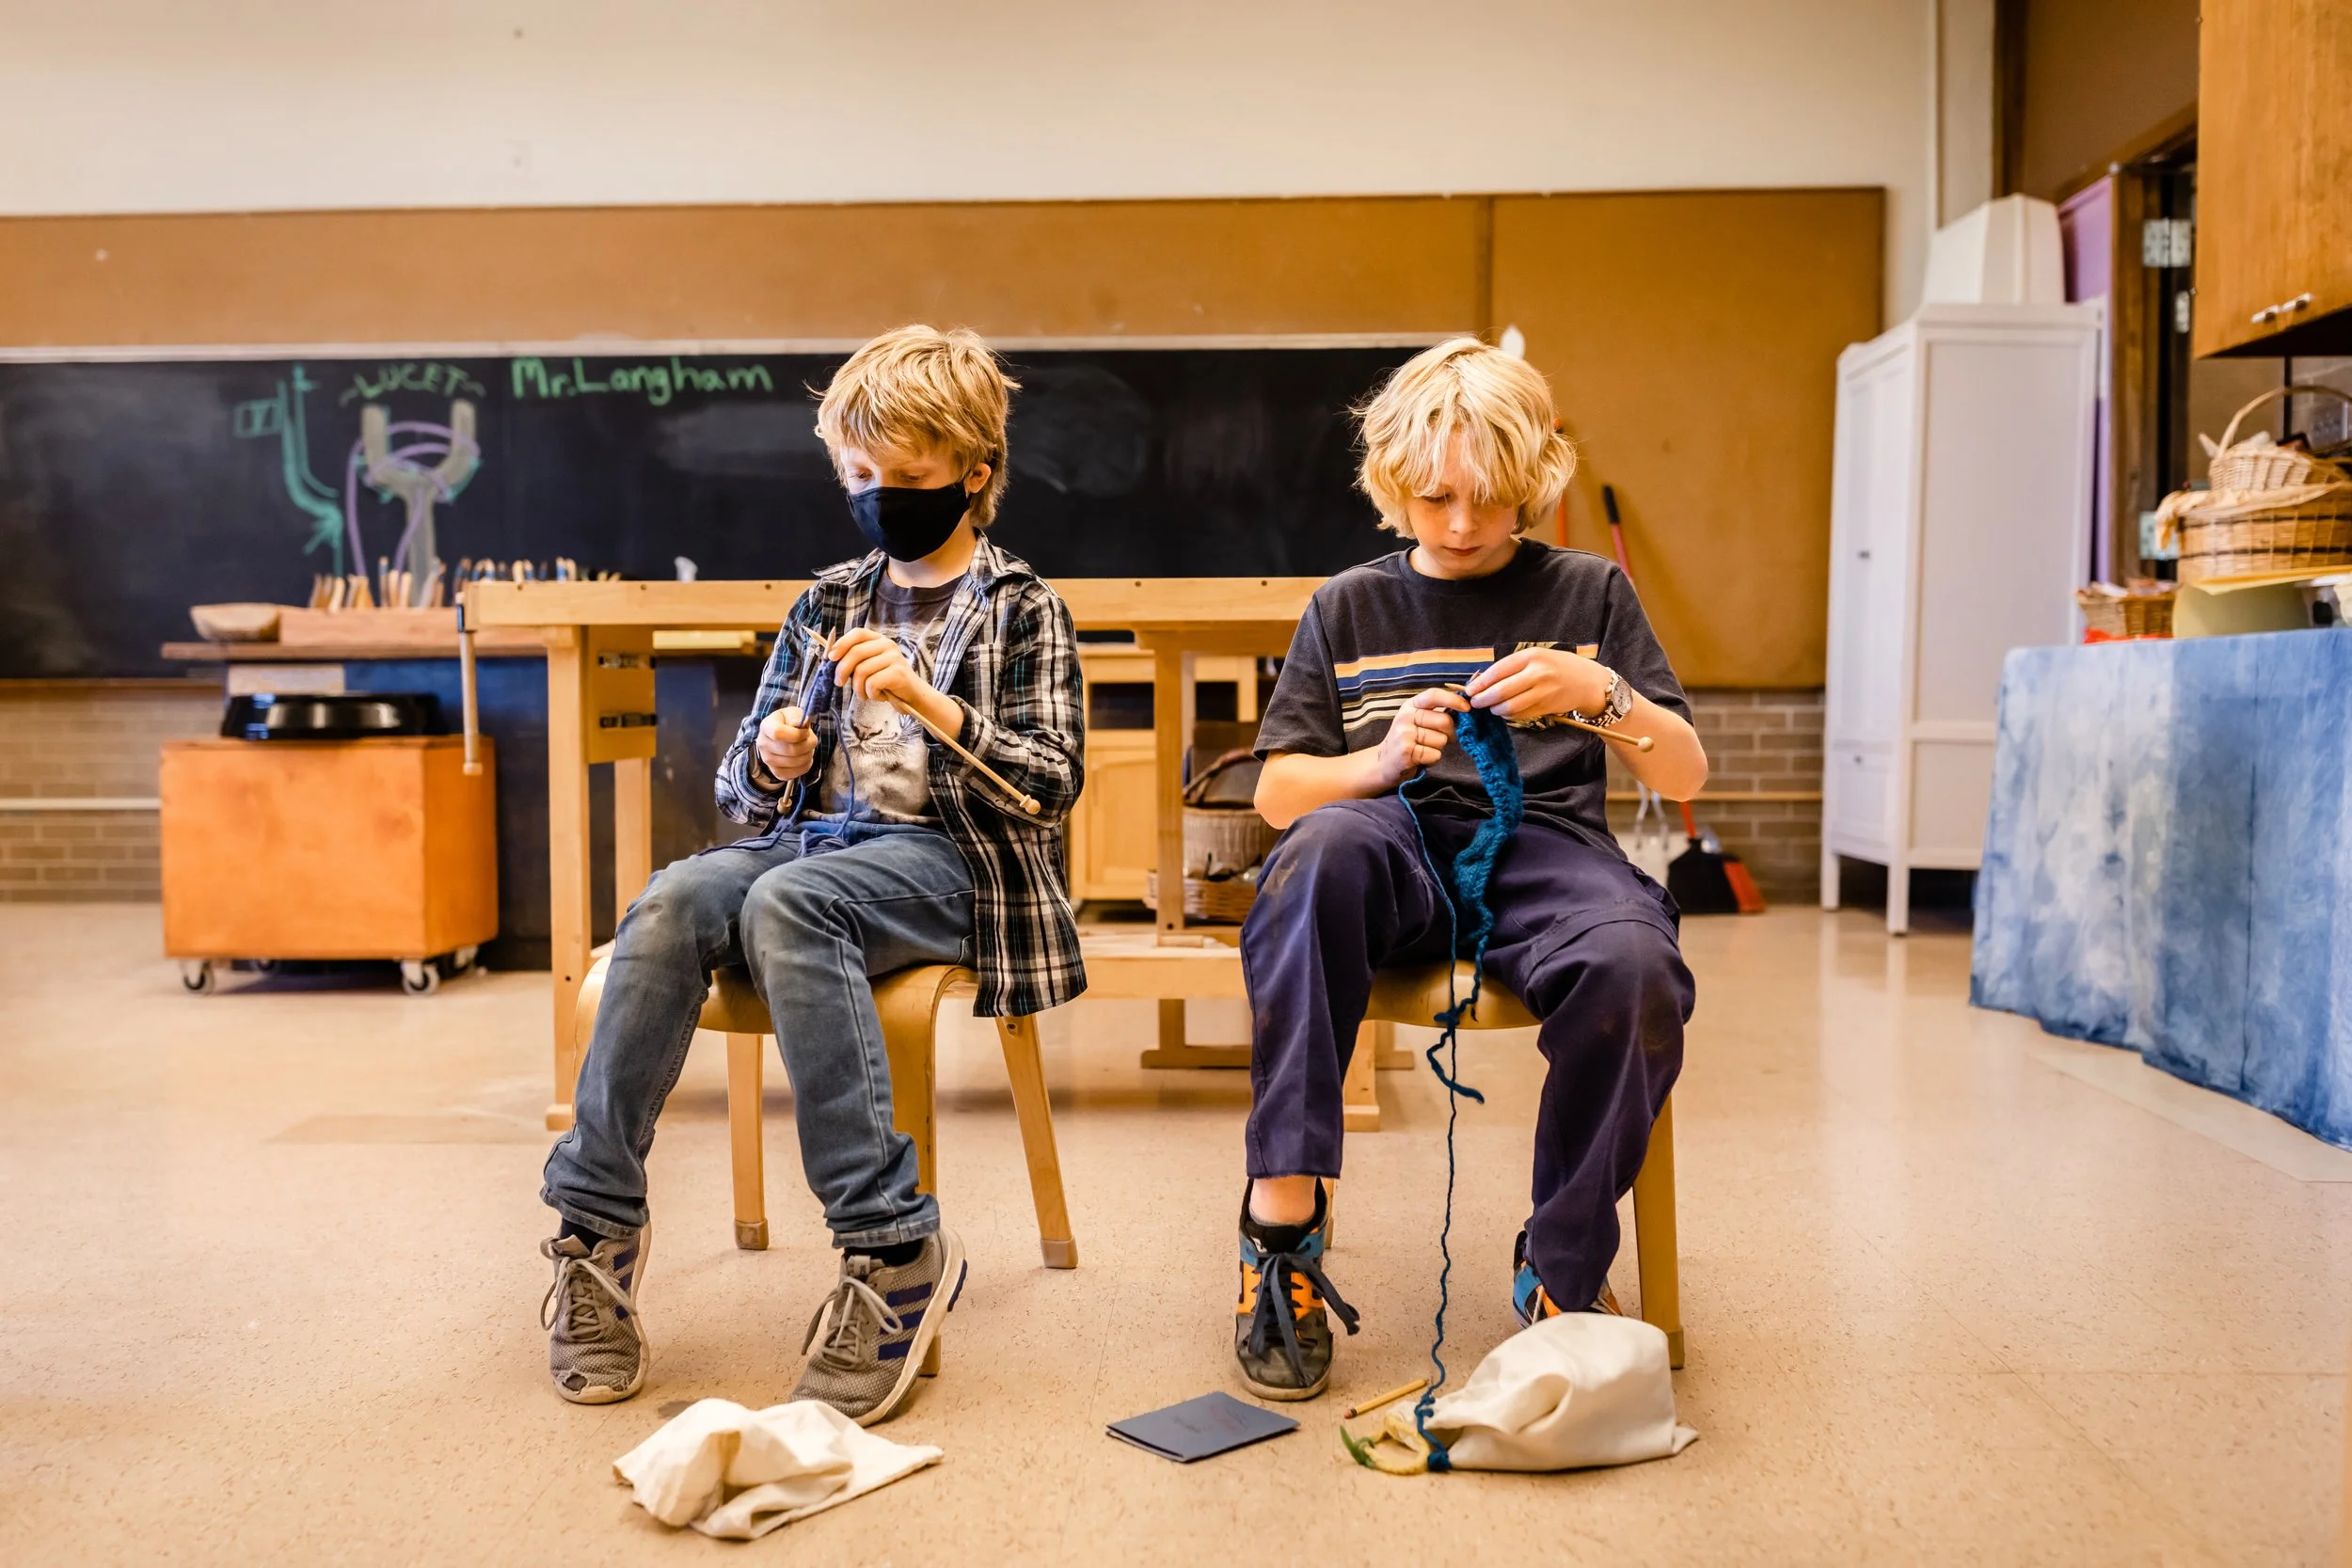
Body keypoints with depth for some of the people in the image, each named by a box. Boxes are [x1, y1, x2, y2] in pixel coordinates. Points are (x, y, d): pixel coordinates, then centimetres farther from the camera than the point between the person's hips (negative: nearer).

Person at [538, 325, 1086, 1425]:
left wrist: (927, 702, -17)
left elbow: (1053, 782, -5)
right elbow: (741, 791, 19)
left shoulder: (1022, 610, 8)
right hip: (811, 834, 4)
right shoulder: (828, 603, 19)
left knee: (785, 902, -36)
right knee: (672, 903, -28)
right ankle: (597, 1222, -20)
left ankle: (891, 1246, -35)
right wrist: (771, 759, -5)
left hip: (939, 855, -4)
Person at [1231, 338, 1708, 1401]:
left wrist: (1603, 693, -8)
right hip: (1402, 852, 0)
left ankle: (1563, 1272, -12)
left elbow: (1684, 777, 11)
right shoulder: (1351, 607, 17)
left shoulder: (1586, 593, 16)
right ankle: (1283, 1220, -33)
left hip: (1544, 846, 0)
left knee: (1635, 966, -35)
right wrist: (1380, 760, -8)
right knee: (1325, 846, -37)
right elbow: (1276, 792, 12)